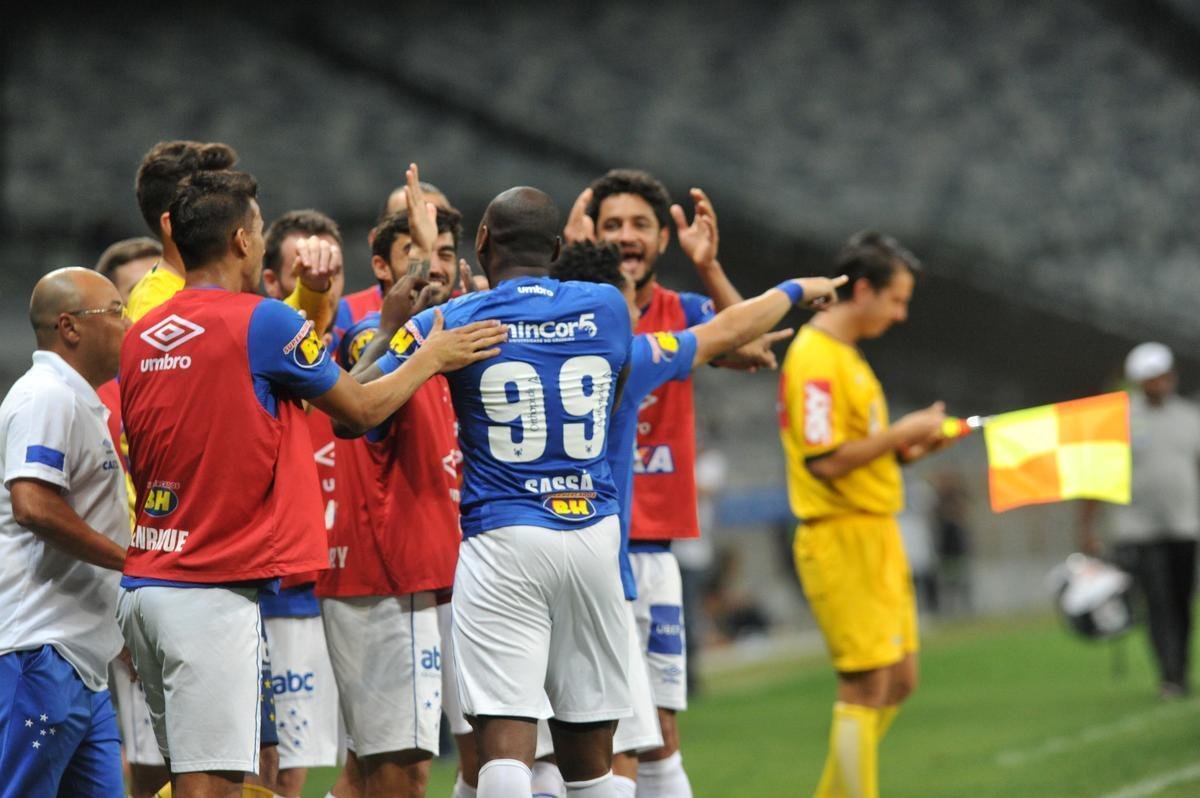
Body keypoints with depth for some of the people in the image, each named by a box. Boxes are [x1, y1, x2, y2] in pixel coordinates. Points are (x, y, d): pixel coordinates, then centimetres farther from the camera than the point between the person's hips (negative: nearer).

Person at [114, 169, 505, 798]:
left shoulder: (141, 338, 11)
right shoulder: (261, 321, -9)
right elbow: (361, 411, 3)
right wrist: (432, 357, 19)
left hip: (146, 582, 8)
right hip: (213, 594, -8)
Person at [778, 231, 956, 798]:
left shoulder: (845, 354, 17)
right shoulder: (815, 358, -15)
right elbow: (825, 459, -23)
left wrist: (904, 449, 7)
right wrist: (901, 432, -16)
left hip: (876, 537, 10)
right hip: (842, 538, -10)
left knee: (899, 682, 12)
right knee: (866, 686, -8)